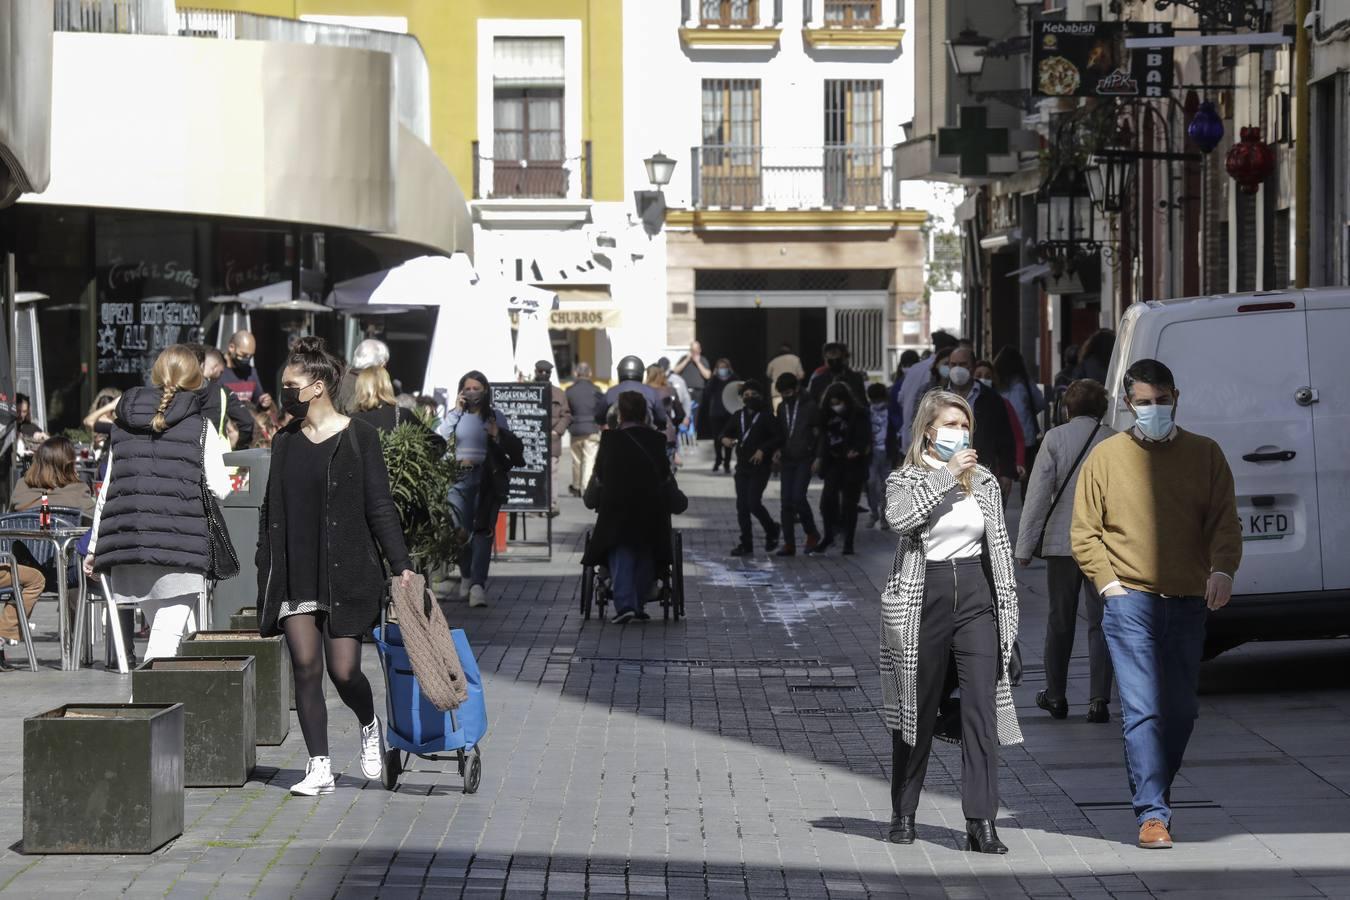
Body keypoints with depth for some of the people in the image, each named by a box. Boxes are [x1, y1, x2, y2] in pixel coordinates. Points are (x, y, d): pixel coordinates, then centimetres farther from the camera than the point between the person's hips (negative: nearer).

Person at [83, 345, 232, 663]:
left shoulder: (122, 425, 13)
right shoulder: (200, 427, 1)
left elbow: (106, 490, 12)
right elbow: (220, 489, -2)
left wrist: (94, 547, 18)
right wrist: (220, 452, 18)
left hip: (127, 542, 5)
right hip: (179, 546, -5)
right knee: (168, 635, -8)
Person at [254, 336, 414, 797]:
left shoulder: (358, 436, -3)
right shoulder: (284, 440, 12)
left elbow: (379, 506, -4)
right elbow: (270, 513, 16)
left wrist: (401, 564, -11)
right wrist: (265, 576, 12)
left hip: (344, 572, -4)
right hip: (295, 576, 4)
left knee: (343, 670, -6)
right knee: (305, 666, -2)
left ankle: (370, 725, 26)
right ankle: (319, 767, 3)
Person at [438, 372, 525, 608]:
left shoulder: (495, 417, 10)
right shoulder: (455, 416, 10)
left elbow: (513, 448, 10)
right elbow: (439, 439, -6)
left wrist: (498, 435, -9)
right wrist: (456, 412, -5)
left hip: (487, 478, -1)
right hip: (459, 476, 1)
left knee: (483, 531, -10)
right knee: (461, 531, -5)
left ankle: (478, 584, -17)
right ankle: (467, 577, 18)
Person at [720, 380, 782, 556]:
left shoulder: (766, 416, -4)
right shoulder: (738, 416, 13)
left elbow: (779, 438, -9)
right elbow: (725, 431, 18)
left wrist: (763, 450, -20)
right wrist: (725, 439, -6)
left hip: (760, 467, -6)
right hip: (742, 467, 6)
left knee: (754, 503, -14)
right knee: (742, 507, 3)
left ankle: (772, 530, 12)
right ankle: (746, 544, 9)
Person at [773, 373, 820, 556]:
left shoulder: (809, 406, -5)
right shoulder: (782, 407, 11)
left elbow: (819, 432, -3)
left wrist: (818, 457, -8)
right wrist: (778, 450, 2)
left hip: (804, 459, -5)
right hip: (787, 459, 5)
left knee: (798, 497, -16)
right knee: (787, 502, 1)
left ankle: (812, 533, 4)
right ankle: (789, 543, 4)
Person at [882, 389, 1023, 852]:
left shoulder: (984, 480, 11)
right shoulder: (905, 480, 1)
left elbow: (1000, 546, 14)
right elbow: (898, 517, -22)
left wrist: (1006, 608, 9)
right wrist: (947, 476, -20)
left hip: (976, 600, 2)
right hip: (923, 602, -2)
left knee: (982, 710, -9)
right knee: (916, 713, 7)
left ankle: (981, 822, -11)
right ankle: (903, 813, 22)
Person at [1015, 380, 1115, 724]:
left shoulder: (1055, 438, -5)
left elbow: (1038, 493, -7)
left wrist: (1025, 545, -3)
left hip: (1062, 542, -1)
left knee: (1060, 621, 12)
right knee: (1101, 622, 2)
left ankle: (1056, 695, 21)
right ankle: (1098, 699, -4)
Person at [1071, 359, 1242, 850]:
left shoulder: (1205, 454, 7)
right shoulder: (1107, 456, 3)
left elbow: (1225, 521, 3)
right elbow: (1084, 531, 6)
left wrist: (1222, 569, -15)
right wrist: (1107, 582, -6)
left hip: (1189, 602, 3)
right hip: (1130, 601, -3)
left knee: (1181, 709, 9)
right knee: (1142, 710, -11)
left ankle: (1154, 789, 28)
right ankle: (1152, 814, -12)